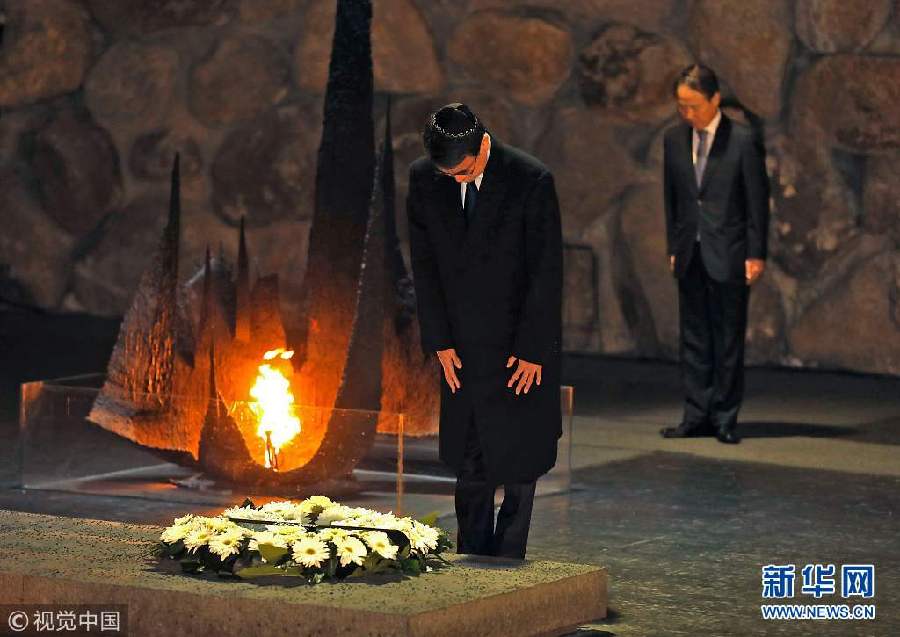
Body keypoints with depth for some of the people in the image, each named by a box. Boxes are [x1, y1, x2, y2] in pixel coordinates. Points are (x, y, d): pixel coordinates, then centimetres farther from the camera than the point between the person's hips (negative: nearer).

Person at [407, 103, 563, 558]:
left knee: (519, 457, 3)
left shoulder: (531, 180, -15)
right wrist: (439, 340, -2)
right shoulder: (423, 179, -4)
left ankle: (508, 563, 12)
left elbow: (546, 272, -12)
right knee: (469, 460, 6)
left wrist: (533, 349, -11)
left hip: (520, 342, -3)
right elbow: (424, 265, 2)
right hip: (463, 346, 3)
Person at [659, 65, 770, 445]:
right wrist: (673, 246, 11)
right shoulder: (674, 139, 7)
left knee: (728, 339, 0)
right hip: (690, 256, 4)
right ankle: (697, 416, 11)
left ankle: (724, 419, 6)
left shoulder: (743, 142, -7)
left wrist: (756, 255, -7)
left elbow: (757, 200, -5)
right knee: (694, 338, 6)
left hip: (728, 256, -4)